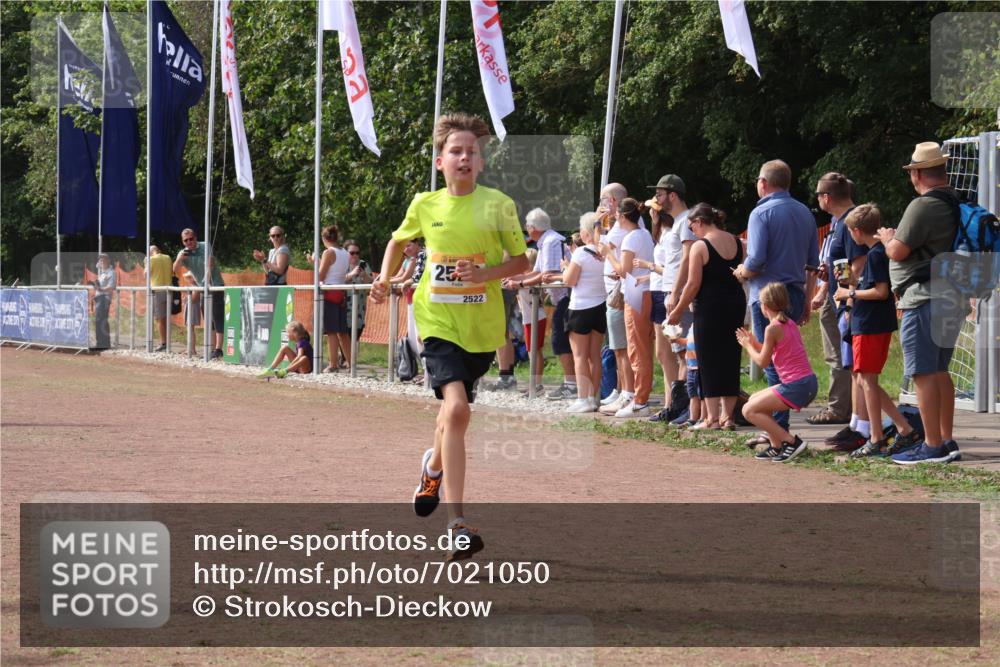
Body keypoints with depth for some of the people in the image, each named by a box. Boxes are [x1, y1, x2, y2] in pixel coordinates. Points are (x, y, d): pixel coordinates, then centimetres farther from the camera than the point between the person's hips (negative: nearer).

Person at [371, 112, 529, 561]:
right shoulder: (424, 205, 1)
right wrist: (385, 279, 6)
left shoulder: (498, 205, -4)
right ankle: (457, 525, -23)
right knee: (456, 408, -21)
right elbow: (399, 240, 22)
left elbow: (521, 261, 1)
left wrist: (485, 274, -17)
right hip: (438, 321, -1)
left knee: (455, 408, 17)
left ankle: (434, 466, 54)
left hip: (482, 326, 1)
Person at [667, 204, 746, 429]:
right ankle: (727, 416, 11)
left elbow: (693, 284, -13)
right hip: (736, 304, 6)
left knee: (709, 361, 0)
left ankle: (712, 417, -2)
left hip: (710, 307, -6)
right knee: (730, 358, 11)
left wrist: (678, 311, -4)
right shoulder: (738, 243, 8)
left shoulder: (700, 246, -11)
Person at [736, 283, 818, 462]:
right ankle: (776, 446, 18)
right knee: (754, 400, 22)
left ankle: (791, 441, -7)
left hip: (796, 387, -9)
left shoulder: (772, 328, -12)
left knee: (749, 410, -3)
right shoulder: (790, 324, 14)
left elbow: (763, 362, -7)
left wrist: (748, 346, 9)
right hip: (808, 383, 9)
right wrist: (755, 344, 24)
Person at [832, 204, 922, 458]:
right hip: (878, 324, 10)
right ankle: (905, 430, 11)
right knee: (866, 380, 13)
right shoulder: (883, 251, 14)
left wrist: (851, 293, -11)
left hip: (870, 326, -10)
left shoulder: (875, 254, -15)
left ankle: (876, 439, 1)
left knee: (867, 379, -3)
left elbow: (881, 291, -21)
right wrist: (855, 291, 17)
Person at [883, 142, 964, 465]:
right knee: (939, 371, 16)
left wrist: (887, 237, 5)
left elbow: (898, 251, -17)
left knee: (924, 373, -7)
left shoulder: (923, 207, -16)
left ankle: (933, 446, -8)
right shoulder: (957, 205, 12)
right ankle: (946, 442, 19)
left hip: (924, 301, -10)